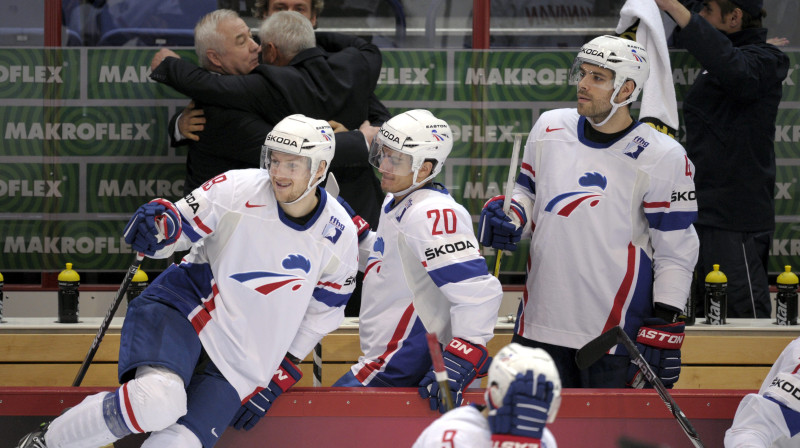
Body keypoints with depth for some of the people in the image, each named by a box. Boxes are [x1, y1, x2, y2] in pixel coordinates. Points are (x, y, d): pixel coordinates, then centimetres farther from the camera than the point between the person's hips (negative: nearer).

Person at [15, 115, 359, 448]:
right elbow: (181, 222, -3)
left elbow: (320, 315, 10)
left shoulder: (340, 238, -4)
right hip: (184, 308, -2)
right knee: (159, 400, -32)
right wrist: (160, 222, -28)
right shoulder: (237, 190, -11)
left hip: (241, 359, 3)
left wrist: (281, 373, 9)